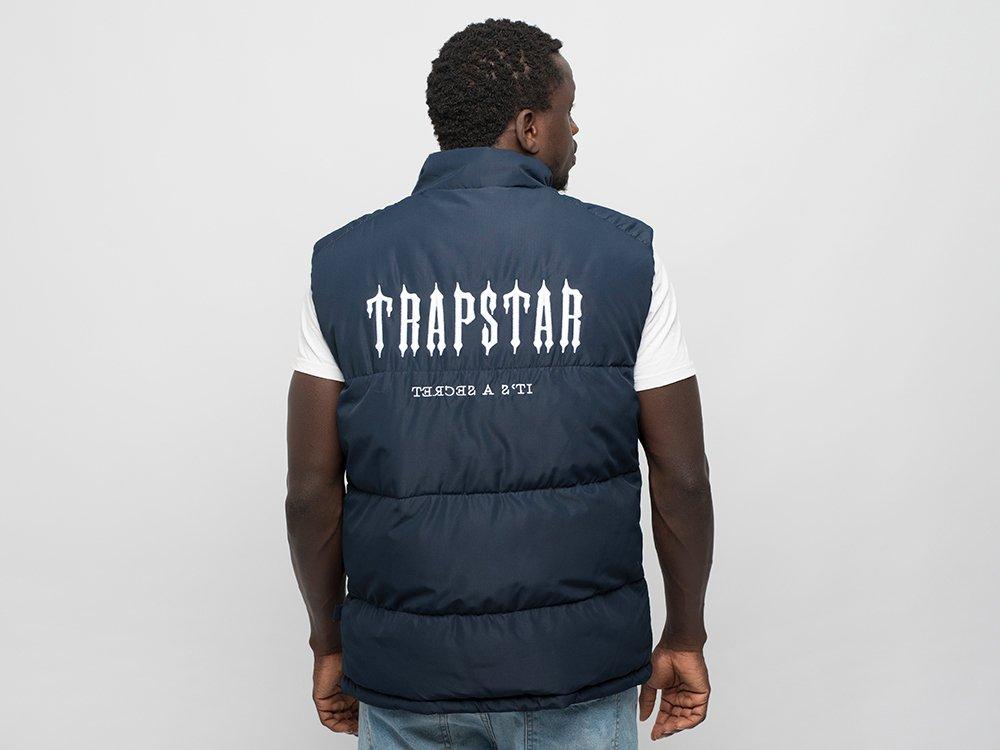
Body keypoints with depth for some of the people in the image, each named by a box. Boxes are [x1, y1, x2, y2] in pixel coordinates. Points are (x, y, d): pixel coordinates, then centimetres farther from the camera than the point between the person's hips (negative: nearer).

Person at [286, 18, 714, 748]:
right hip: (578, 669, -1)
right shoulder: (624, 256, -7)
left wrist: (330, 641, 11)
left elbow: (312, 488, -3)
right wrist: (684, 638, 8)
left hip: (404, 674, 1)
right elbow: (682, 477, -5)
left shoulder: (343, 264, -3)